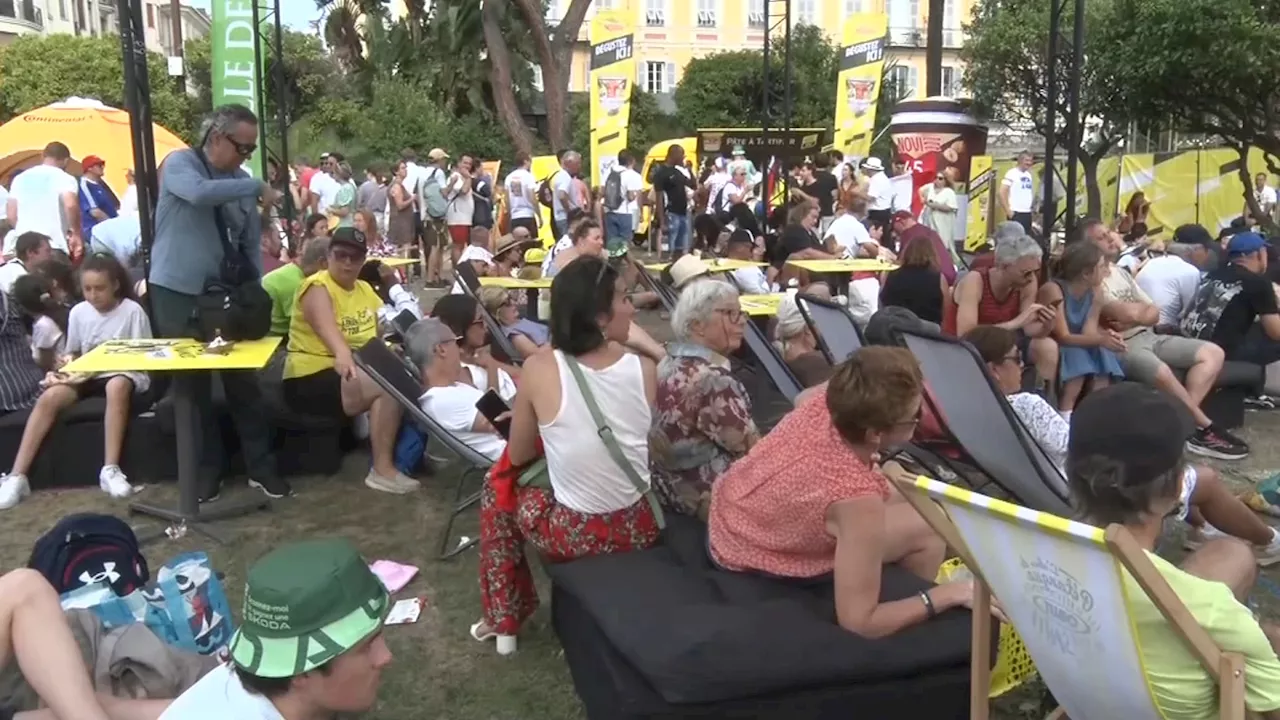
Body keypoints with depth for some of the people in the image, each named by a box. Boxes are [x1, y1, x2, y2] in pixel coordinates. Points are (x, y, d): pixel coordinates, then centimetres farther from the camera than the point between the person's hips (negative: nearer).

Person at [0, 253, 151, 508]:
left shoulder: (132, 311, -9)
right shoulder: (78, 312, 4)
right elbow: (73, 355, 16)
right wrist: (62, 370, -8)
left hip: (124, 374, -4)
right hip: (87, 376, 4)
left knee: (117, 386, -40)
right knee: (49, 397, -25)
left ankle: (110, 470, -37)